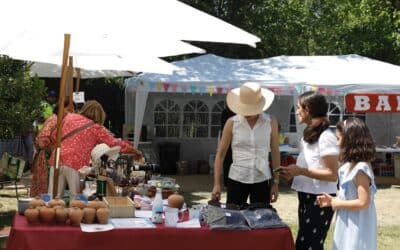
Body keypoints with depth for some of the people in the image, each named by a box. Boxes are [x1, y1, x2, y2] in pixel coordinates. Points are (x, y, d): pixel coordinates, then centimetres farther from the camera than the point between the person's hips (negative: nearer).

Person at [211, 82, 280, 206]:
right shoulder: (232, 123, -3)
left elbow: (275, 153, 7)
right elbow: (220, 154, 1)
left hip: (261, 181, 1)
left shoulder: (270, 122, 1)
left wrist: (276, 182, 5)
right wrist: (217, 184, -3)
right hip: (236, 180, -1)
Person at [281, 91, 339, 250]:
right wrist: (294, 172, 4)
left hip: (320, 200, -9)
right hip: (307, 198, 9)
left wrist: (301, 171, -20)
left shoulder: (325, 137, -17)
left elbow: (332, 175, -19)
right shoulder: (309, 134, 11)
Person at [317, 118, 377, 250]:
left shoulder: (360, 169, -23)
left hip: (357, 229, -10)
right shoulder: (350, 166, 7)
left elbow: (363, 203, -26)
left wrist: (338, 204, -16)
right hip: (349, 226, 10)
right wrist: (333, 200, 6)